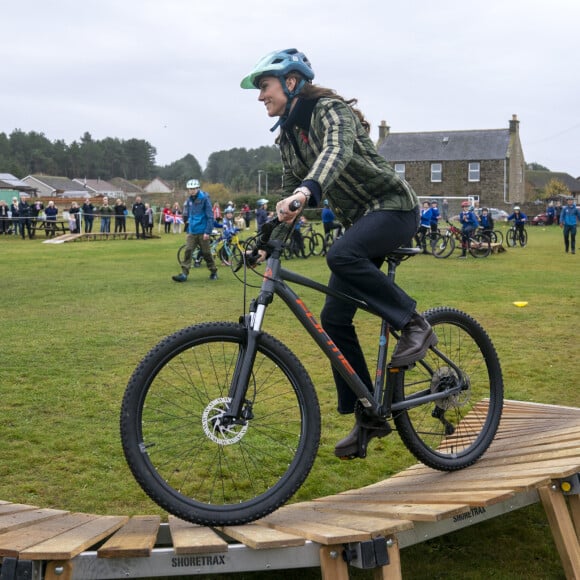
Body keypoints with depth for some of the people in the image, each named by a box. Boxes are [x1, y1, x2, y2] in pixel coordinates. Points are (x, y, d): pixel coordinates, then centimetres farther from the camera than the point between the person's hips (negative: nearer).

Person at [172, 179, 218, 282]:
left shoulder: (204, 199, -9)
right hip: (192, 232, 5)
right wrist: (187, 229, 17)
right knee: (188, 251, -6)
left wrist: (208, 232, -16)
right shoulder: (189, 200, 9)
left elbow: (210, 216, -12)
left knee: (206, 253, 5)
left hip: (202, 232, -5)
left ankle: (214, 272, 22)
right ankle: (184, 274, -9)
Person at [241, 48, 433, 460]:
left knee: (341, 254, -38)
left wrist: (307, 191, -55)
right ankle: (368, 417, 8)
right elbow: (291, 197, 17)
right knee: (333, 318, -1)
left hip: (393, 206, -8)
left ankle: (414, 324, -19)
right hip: (359, 220, 8)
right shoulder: (287, 136, 10)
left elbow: (337, 151, -37)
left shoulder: (331, 109, -14)